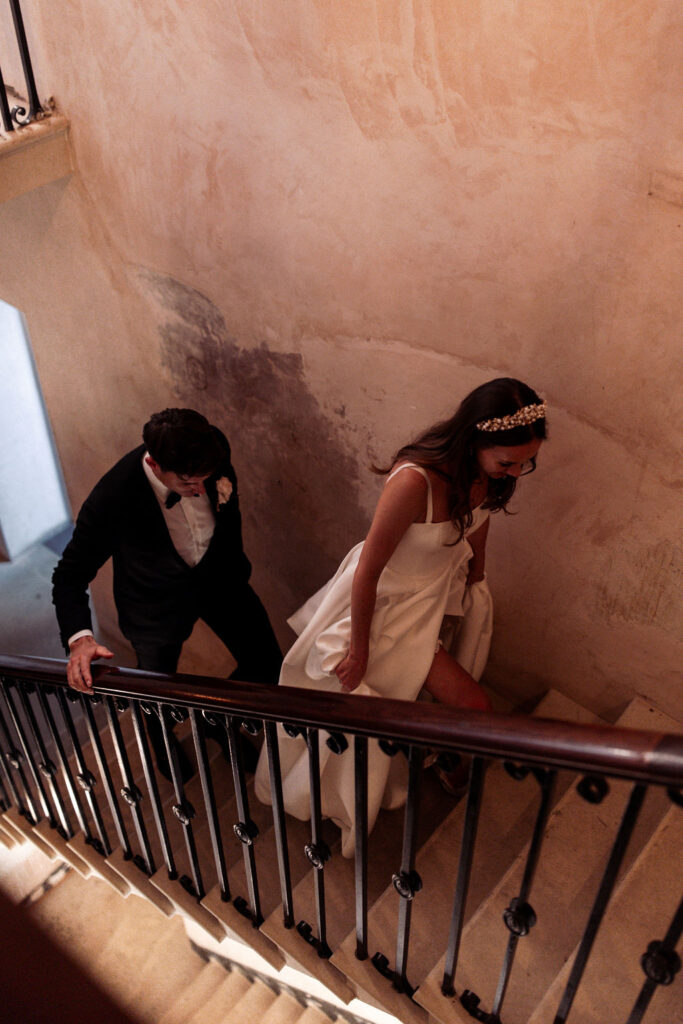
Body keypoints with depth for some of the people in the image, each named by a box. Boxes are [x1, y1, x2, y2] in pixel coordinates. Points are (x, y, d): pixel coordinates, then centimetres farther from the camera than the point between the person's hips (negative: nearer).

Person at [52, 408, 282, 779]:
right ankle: (169, 759, 50)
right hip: (158, 600, -3)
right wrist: (79, 637, -38)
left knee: (267, 664, 12)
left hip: (217, 574, 4)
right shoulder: (110, 500, -37)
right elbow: (69, 576, -22)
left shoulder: (214, 446, -27)